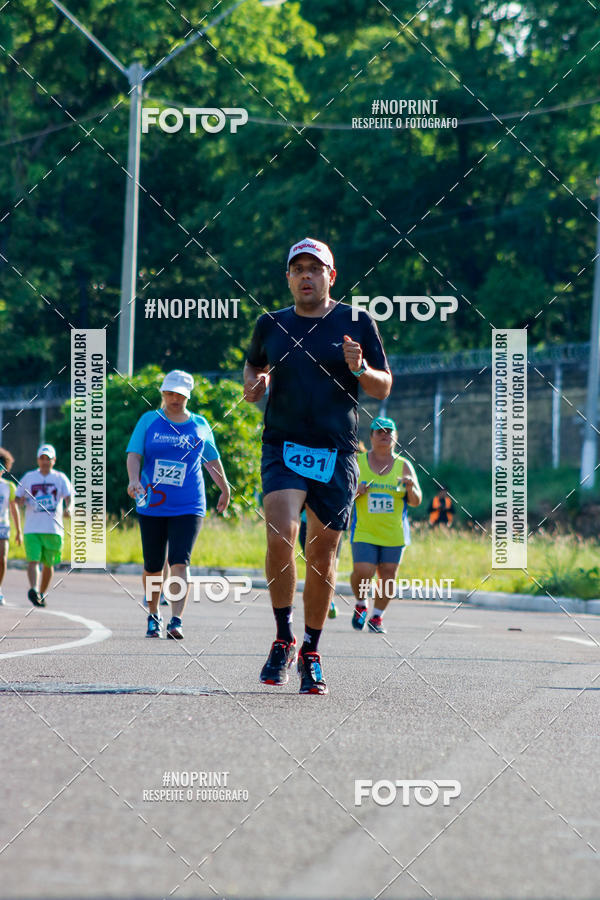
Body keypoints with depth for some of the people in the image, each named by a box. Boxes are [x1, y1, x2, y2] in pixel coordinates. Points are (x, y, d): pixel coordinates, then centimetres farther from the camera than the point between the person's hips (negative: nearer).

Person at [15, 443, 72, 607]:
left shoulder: (60, 478, 7)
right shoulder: (28, 477, 10)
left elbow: (69, 495, -6)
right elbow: (18, 498, 15)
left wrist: (68, 508, -27)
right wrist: (21, 501, -9)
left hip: (53, 529, 0)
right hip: (32, 528, 0)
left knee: (48, 564, 8)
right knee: (33, 560, -18)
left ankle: (42, 594, 22)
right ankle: (33, 589, -32)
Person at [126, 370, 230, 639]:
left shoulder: (200, 425, 6)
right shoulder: (149, 421, 5)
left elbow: (212, 461, 19)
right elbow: (134, 454, -3)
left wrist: (225, 489, 28)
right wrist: (134, 480, -21)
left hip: (188, 507, -1)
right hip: (151, 506, 1)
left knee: (180, 561, -16)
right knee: (153, 566, 7)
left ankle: (176, 621, -20)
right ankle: (154, 617, 26)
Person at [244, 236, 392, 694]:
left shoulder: (357, 322, 3)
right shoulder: (271, 324, 8)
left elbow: (384, 387, 7)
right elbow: (252, 364, 27)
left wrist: (359, 369, -14)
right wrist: (252, 385, 4)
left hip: (337, 454, 0)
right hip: (284, 448, 0)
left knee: (322, 557, 5)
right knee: (280, 537, -22)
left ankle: (311, 652, 22)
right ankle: (284, 640, -6)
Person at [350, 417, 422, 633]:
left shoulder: (404, 466, 7)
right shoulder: (357, 463, 5)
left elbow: (416, 502, 6)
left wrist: (410, 488, -16)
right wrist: (354, 493, -12)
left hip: (393, 533, 1)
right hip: (364, 532, -1)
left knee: (388, 575, -1)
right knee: (362, 572, -14)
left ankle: (377, 617, 13)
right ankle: (361, 604, 15)